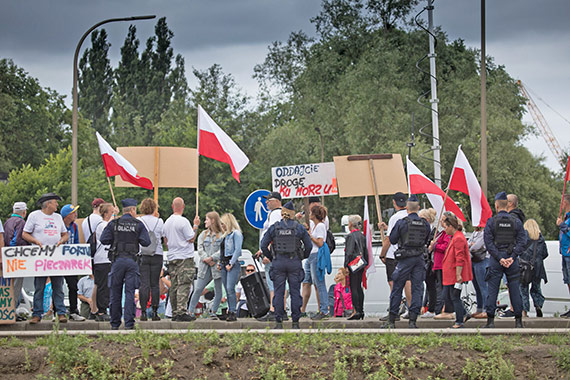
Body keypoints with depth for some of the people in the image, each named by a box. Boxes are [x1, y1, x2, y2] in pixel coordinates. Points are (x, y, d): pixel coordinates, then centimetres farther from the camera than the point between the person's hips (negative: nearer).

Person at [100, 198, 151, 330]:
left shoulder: (113, 224, 2)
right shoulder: (138, 225, 0)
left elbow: (104, 240, 0)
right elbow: (146, 242, -2)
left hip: (117, 260, 1)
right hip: (132, 260, -1)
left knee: (115, 293, 8)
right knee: (130, 292, 0)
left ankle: (115, 323, 12)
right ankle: (129, 323, -5)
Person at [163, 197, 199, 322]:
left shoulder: (167, 222, 11)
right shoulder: (183, 221, -12)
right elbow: (191, 239, -10)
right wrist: (195, 226, 0)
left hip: (172, 257, 7)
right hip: (185, 258, -7)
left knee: (174, 286, 8)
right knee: (184, 285, -10)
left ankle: (174, 313, 9)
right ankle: (181, 311, -18)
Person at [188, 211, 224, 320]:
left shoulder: (222, 235, -1)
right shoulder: (203, 234, 14)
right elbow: (200, 249, 6)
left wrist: (212, 258, -15)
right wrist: (206, 260, -9)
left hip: (217, 265, -3)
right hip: (205, 266, 3)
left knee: (218, 290, 2)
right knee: (198, 289, -1)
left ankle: (213, 311, 13)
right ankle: (190, 310, 2)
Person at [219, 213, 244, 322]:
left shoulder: (236, 234, -5)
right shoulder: (225, 235, 21)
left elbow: (237, 250, -14)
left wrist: (231, 263, -17)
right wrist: (220, 263, 12)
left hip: (233, 264, -9)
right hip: (224, 264, 9)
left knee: (230, 288, -16)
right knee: (227, 289, 6)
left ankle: (233, 312, -17)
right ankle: (229, 311, 9)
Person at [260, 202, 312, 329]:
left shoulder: (274, 228, 2)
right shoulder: (299, 228, 1)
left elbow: (263, 246, 1)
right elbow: (309, 246, 2)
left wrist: (271, 257, 14)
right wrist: (302, 257, 17)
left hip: (278, 262, 0)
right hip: (295, 263, 0)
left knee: (279, 292, 3)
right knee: (295, 292, 3)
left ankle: (278, 322, 1)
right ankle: (295, 322, 2)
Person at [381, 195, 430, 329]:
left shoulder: (401, 223, -9)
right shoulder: (425, 224, 2)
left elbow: (392, 240, -2)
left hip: (405, 258, -3)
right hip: (420, 258, 3)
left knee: (397, 288, 5)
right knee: (417, 288, 5)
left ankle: (391, 320, 7)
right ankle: (412, 320, 1)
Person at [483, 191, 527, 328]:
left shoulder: (491, 222, -3)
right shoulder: (516, 222, 4)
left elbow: (488, 242, -9)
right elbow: (522, 241, -2)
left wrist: (499, 258, -9)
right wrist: (512, 257, -7)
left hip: (495, 260, -2)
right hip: (512, 259, 2)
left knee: (492, 290, 2)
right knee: (515, 290, 6)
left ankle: (490, 320, -1)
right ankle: (518, 321, 6)